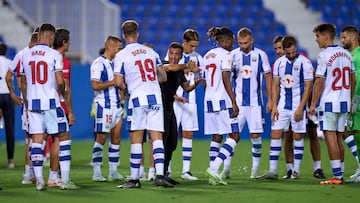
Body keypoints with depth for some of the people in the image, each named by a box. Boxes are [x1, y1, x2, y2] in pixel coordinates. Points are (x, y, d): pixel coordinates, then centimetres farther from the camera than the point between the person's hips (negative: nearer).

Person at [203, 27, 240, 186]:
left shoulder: (207, 55, 16)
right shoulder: (225, 55, -7)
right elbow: (225, 80, -15)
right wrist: (234, 102, -15)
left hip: (209, 101, 8)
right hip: (223, 101, -8)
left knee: (216, 137, 11)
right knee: (234, 136, -6)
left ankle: (213, 176, 6)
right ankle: (214, 169, -19)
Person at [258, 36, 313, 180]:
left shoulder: (304, 63, -9)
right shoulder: (279, 63, 5)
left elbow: (308, 87, -9)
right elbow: (275, 86, 10)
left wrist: (300, 108, -13)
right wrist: (274, 106, 1)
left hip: (297, 104, -4)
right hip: (282, 104, 4)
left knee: (297, 136, 2)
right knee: (275, 134, -2)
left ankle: (296, 171, 10)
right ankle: (273, 171, 0)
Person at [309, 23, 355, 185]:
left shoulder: (324, 55, -11)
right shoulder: (346, 54, 10)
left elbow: (319, 82, -13)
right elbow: (353, 80, 15)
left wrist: (313, 104, -7)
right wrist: (349, 100, 24)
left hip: (329, 103, -7)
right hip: (344, 102, 7)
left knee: (330, 137, -6)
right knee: (338, 138, 13)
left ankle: (337, 176, -11)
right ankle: (340, 174, 15)